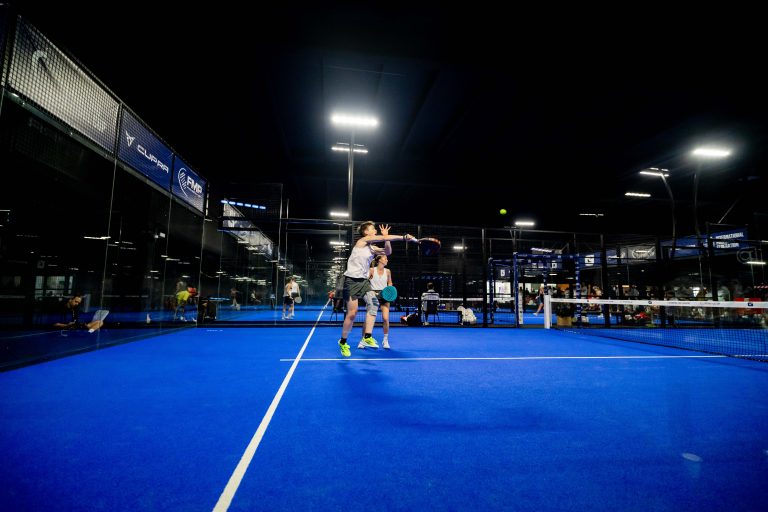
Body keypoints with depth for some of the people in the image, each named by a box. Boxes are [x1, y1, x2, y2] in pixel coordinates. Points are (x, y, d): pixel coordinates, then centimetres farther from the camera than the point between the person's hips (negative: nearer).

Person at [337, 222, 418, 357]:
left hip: (364, 280, 7)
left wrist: (385, 236, 2)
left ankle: (367, 337, -18)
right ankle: (343, 342, 16)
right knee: (352, 313, -4)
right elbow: (384, 238, -16)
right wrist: (404, 237, -18)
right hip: (352, 280, -7)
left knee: (373, 303, -19)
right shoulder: (362, 240, -8)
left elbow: (387, 251, 12)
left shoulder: (372, 248, 12)